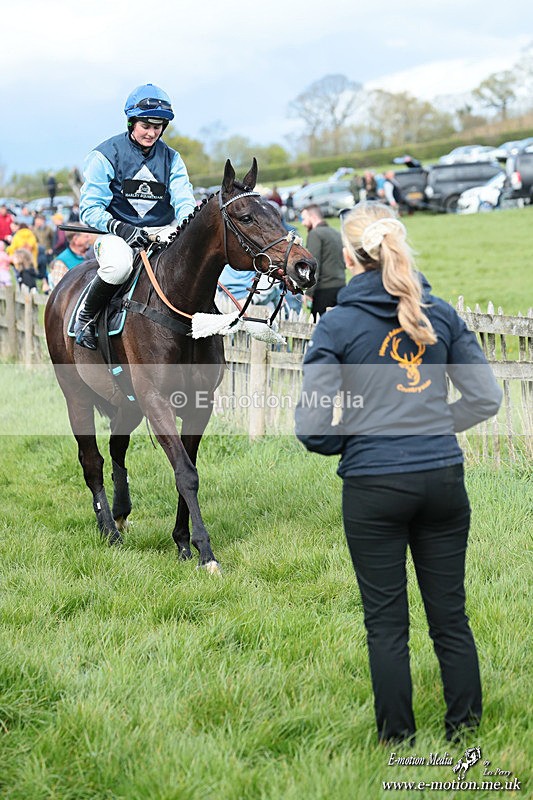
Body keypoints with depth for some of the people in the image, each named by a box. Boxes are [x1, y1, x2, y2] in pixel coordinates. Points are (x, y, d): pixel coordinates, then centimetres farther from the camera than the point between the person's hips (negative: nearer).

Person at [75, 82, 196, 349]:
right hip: (117, 233, -4)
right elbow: (90, 210, -6)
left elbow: (184, 201, 1)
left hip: (163, 232, 4)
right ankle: (85, 317, -13)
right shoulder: (105, 155, -3)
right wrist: (121, 228, -24)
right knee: (119, 264, -39)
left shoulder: (171, 158, 10)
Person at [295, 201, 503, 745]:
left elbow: (311, 428, -11)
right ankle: (465, 726, 22)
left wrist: (350, 442, 8)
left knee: (386, 622, 8)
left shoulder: (338, 324, -8)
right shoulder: (441, 313, 2)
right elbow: (486, 398, 5)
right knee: (450, 614, 13)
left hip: (373, 487, -3)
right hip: (444, 478, 3)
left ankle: (398, 739, 17)